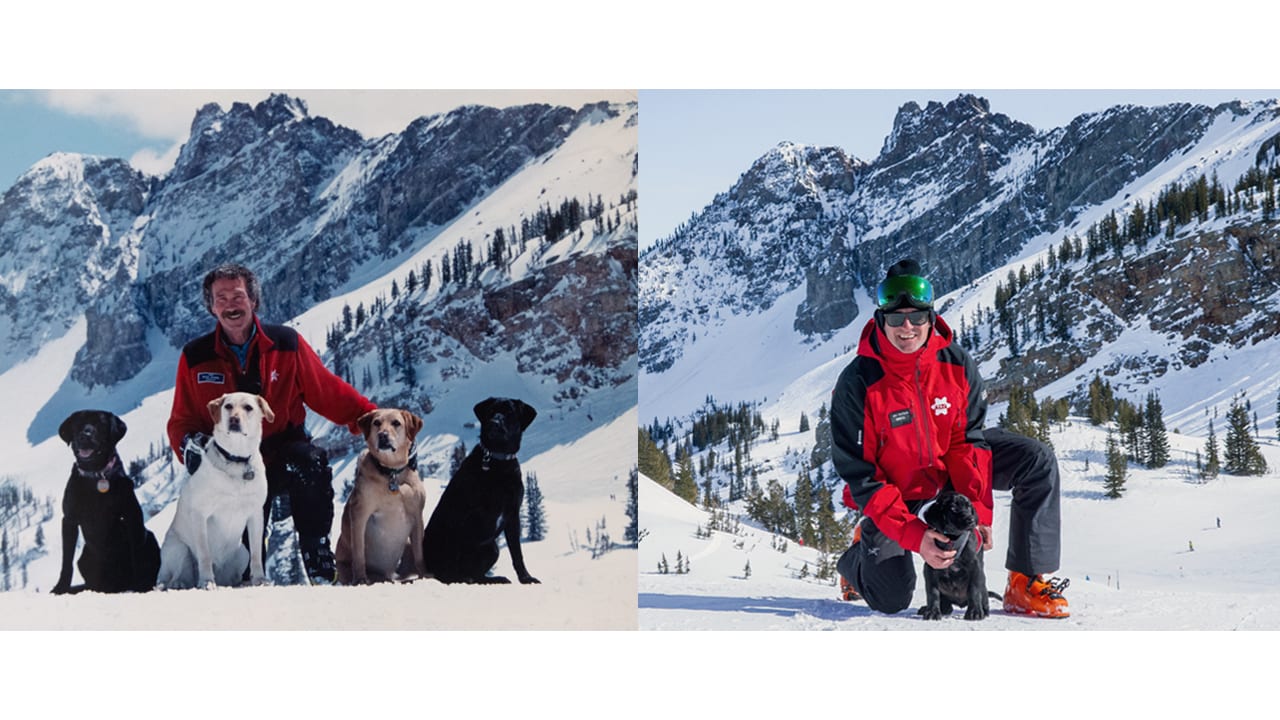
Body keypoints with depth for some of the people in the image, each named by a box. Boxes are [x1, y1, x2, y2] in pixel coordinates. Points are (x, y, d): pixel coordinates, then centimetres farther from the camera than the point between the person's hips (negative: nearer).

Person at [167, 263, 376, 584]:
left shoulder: (286, 344, 0)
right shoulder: (195, 358, 2)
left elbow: (329, 393, 1)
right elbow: (182, 421, 7)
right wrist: (190, 444, -17)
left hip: (285, 453, -1)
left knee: (311, 462, -33)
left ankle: (318, 558, -25)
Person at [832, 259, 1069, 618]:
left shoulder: (956, 363, -18)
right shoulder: (858, 384, -29)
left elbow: (968, 439, -9)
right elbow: (860, 476, -26)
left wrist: (977, 508, -21)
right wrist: (914, 536, -34)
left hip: (950, 464, 4)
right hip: (894, 486, -3)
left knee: (1037, 461, -15)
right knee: (892, 600, -6)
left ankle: (1026, 583, -10)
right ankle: (858, 557, 32)